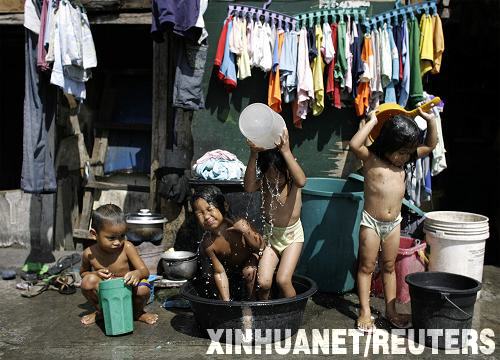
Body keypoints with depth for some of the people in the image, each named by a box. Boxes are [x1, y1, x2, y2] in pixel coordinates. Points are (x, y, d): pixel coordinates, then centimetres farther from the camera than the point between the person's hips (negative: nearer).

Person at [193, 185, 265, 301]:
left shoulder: (240, 225, -36)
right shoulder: (207, 244, -31)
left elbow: (259, 247, -26)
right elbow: (219, 272, -22)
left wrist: (245, 233, -44)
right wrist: (226, 301, -25)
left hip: (250, 258, -2)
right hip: (230, 268, 2)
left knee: (249, 271, -29)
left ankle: (252, 301, -7)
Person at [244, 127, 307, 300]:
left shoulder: (291, 179, -17)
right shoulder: (263, 182, -11)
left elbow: (301, 181, -43)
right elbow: (249, 187, -35)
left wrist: (286, 151, -49)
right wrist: (253, 154, -43)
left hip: (292, 235, -2)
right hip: (270, 235, 2)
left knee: (283, 280, -14)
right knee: (263, 282, -9)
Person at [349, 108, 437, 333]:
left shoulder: (403, 160, 5)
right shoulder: (371, 158, -12)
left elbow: (430, 145, 12)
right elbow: (354, 144, -33)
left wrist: (430, 120, -1)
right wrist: (372, 121, -24)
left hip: (394, 223, 6)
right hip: (371, 222, -5)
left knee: (389, 267, 15)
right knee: (367, 267, 6)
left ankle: (391, 310, 25)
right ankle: (365, 311, 14)